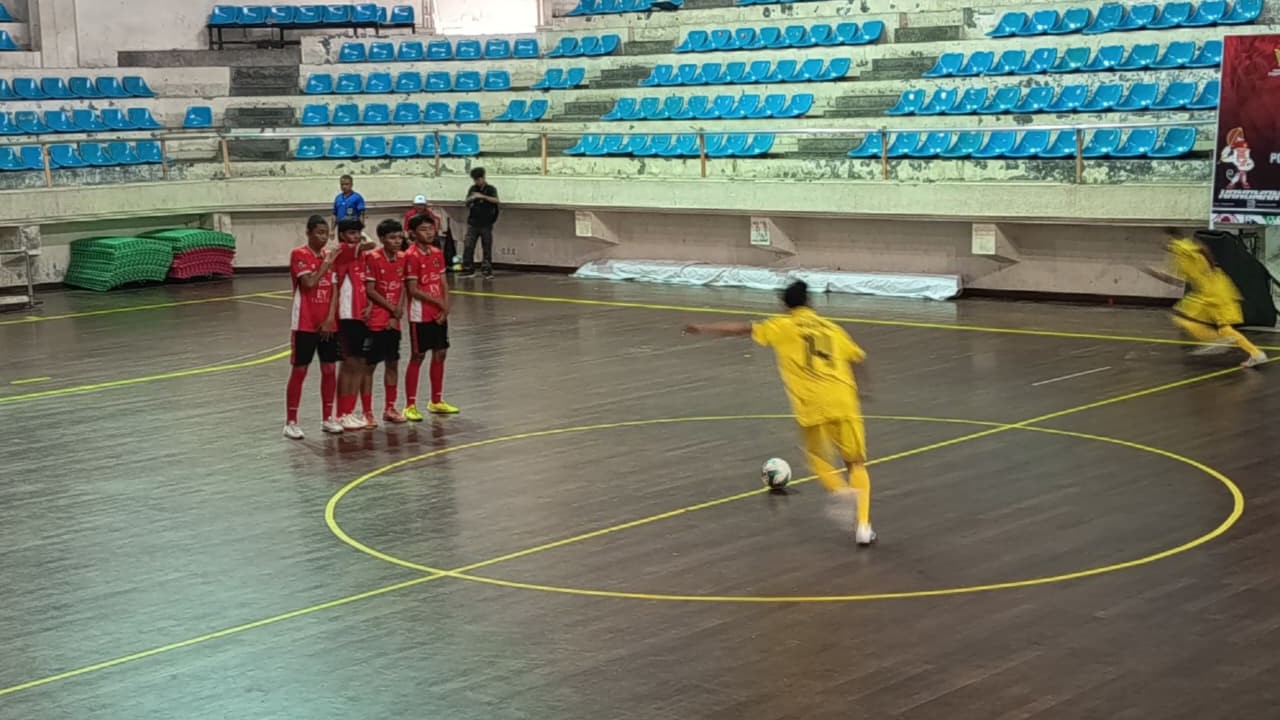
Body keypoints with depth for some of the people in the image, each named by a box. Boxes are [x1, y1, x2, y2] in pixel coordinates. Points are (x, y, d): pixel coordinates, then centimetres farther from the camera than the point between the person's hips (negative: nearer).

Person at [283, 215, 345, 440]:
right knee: (299, 371, -1)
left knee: (329, 369, 7)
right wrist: (327, 262, -14)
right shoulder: (299, 254, -8)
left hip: (328, 324, 5)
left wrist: (330, 318, -7)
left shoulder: (330, 256, 8)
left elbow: (334, 290, 4)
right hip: (305, 324, -5)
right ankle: (291, 422, 4)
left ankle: (328, 418, 18)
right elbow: (309, 283, -20)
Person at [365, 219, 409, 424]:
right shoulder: (372, 258, -13)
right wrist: (392, 307, -11)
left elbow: (402, 288, 6)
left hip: (393, 322, 6)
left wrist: (397, 313, -5)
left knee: (392, 364, 11)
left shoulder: (402, 258, 5)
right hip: (375, 321, -6)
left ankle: (390, 408, 22)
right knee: (369, 364, 0)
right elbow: (370, 290, -14)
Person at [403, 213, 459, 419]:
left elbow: (443, 283, 9)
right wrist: (438, 301, -13)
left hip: (439, 313, 7)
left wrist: (446, 306, -4)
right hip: (420, 315, -7)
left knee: (440, 354, 11)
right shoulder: (411, 256, -14)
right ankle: (410, 406, 5)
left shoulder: (437, 253, 8)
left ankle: (436, 401, 24)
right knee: (417, 357, -2)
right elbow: (413, 290, -16)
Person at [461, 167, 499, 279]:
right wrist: (471, 199, -11)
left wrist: (483, 196, -31)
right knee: (468, 246, -4)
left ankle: (487, 270, 7)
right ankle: (468, 269, 1)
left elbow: (495, 200, -18)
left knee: (487, 248, 1)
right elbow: (467, 202, 12)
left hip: (486, 224, -3)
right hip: (473, 223, 3)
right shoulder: (472, 189, 8)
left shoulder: (491, 189, -2)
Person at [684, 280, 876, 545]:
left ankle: (840, 490, -8)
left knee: (817, 457, 22)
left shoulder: (783, 326, 11)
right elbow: (859, 358, 20)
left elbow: (741, 329, 10)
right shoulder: (832, 328, 19)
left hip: (812, 406, -2)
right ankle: (863, 526, -3)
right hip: (843, 403, 2)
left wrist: (702, 328, 18)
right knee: (856, 464, 12)